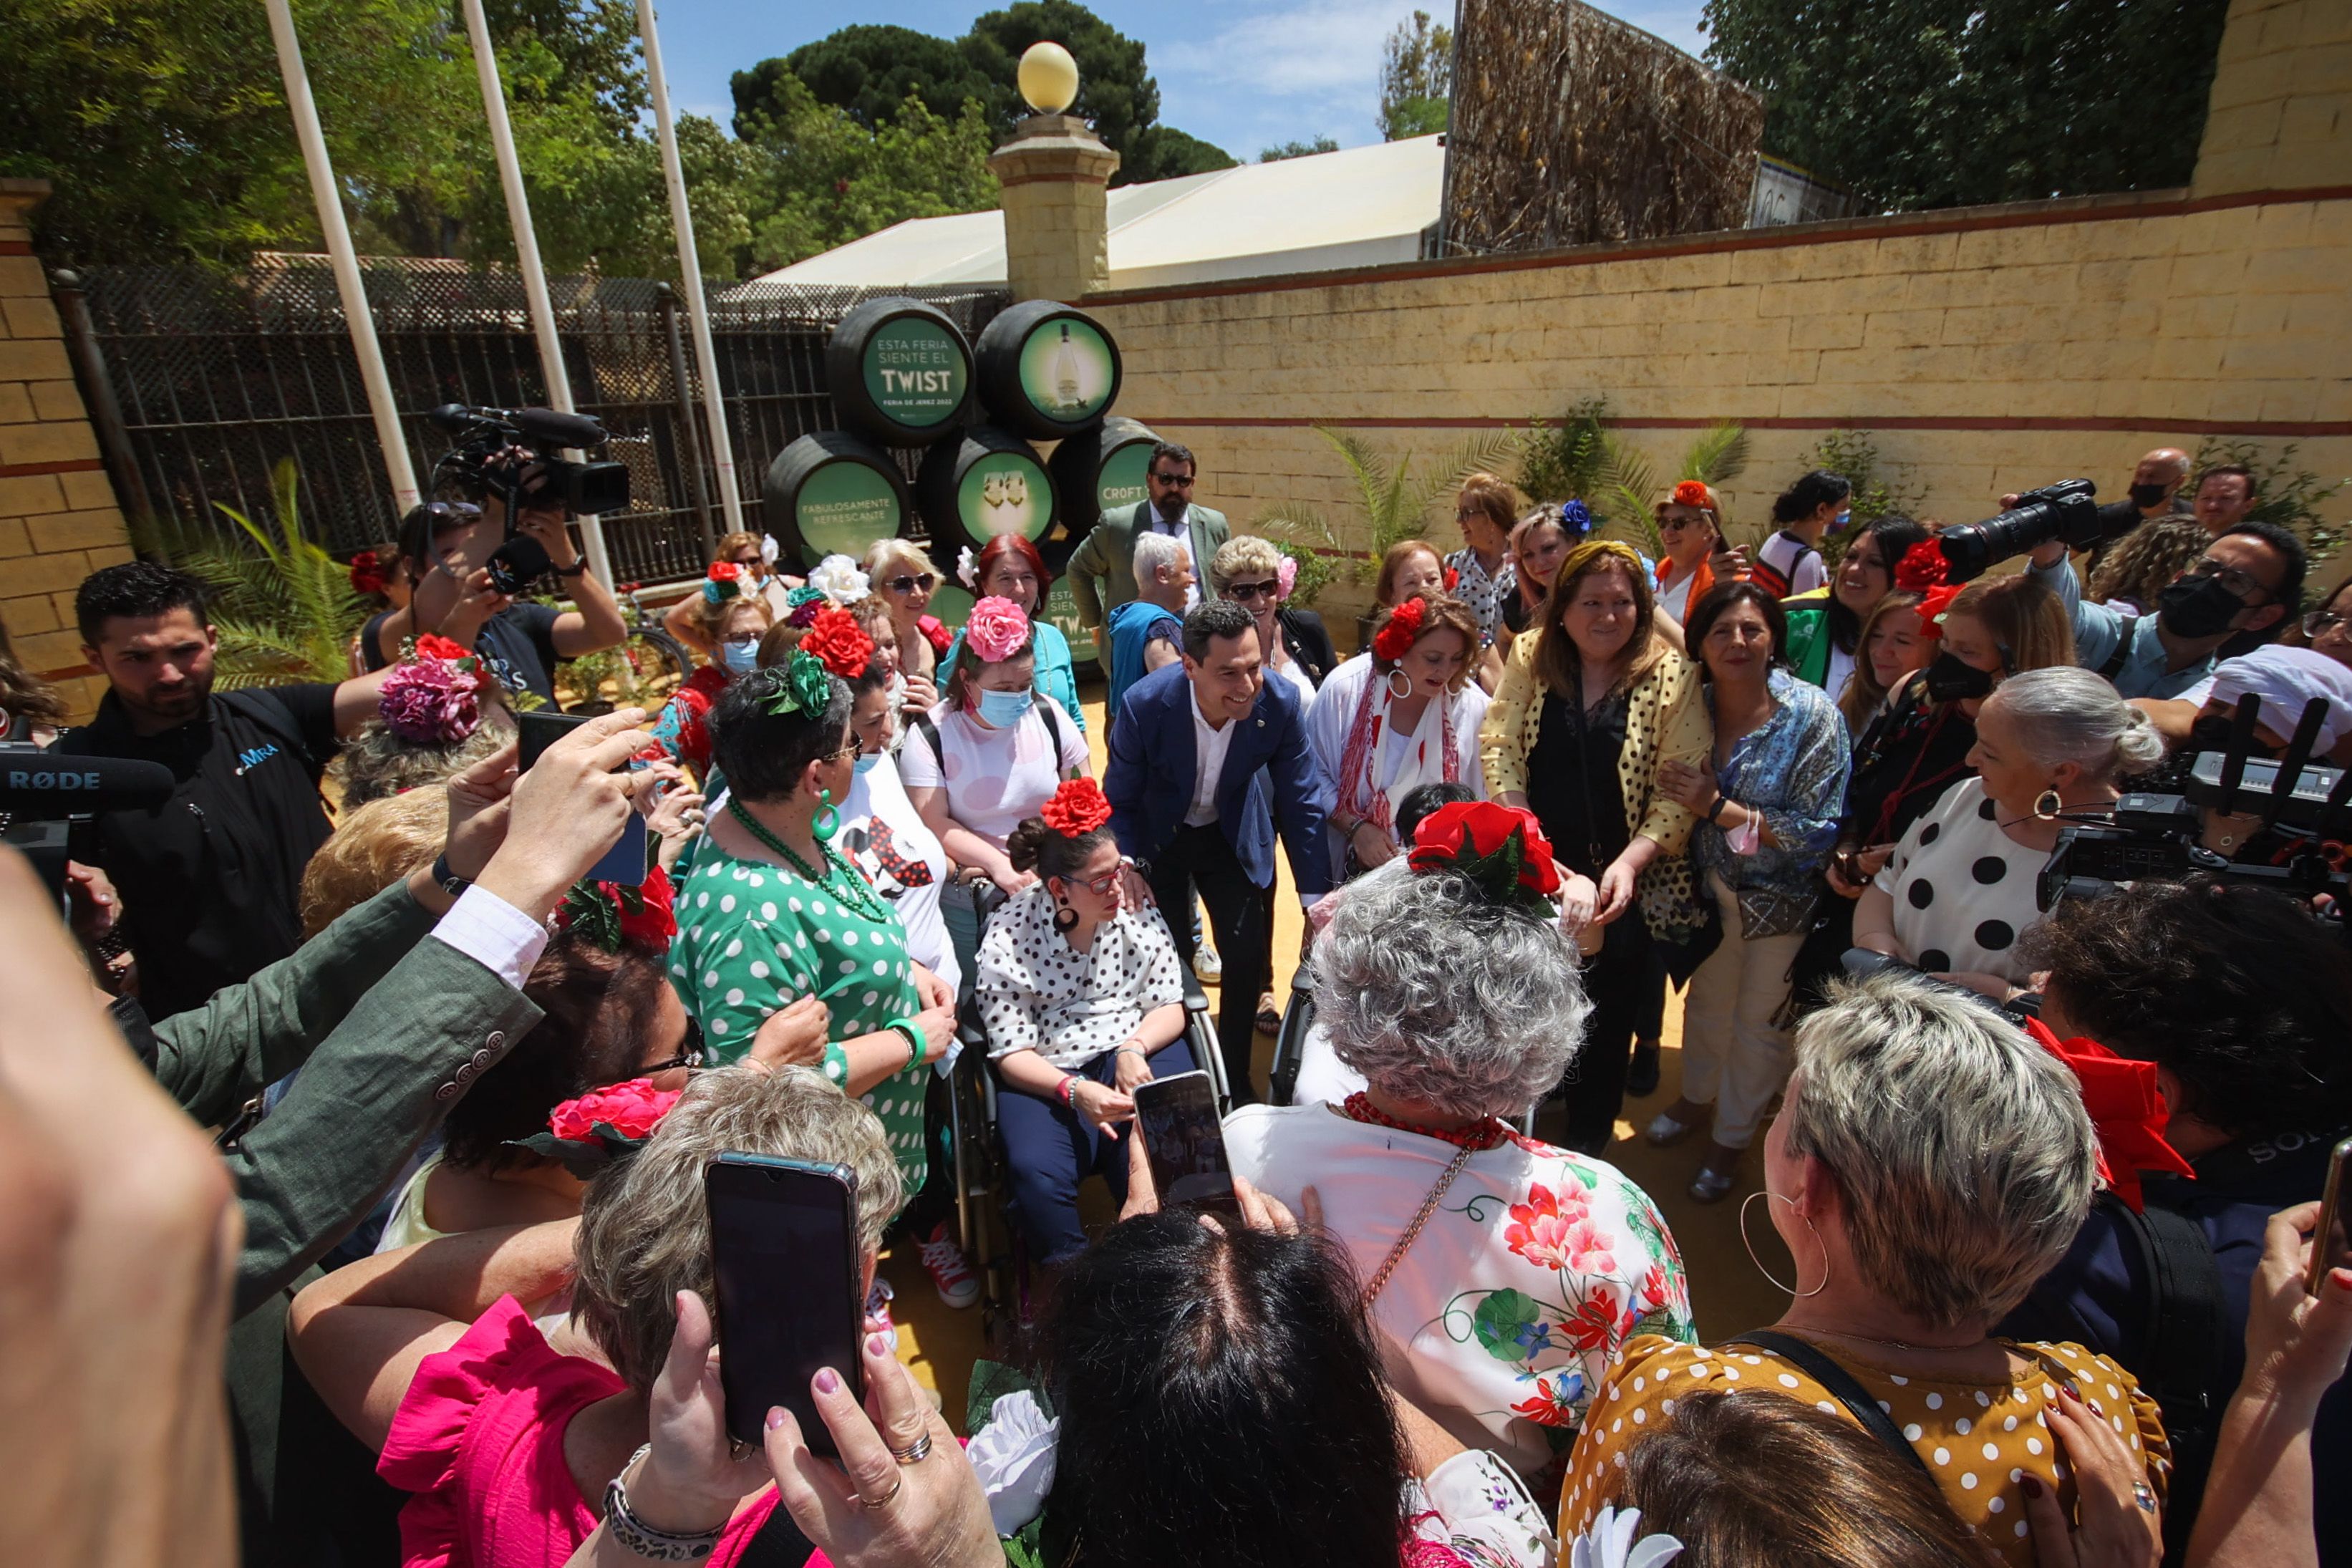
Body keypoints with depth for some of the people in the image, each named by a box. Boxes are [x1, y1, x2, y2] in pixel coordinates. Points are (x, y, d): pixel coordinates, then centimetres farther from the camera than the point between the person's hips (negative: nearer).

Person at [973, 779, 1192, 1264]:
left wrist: (1136, 1047, -16)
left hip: (1137, 1049, 2)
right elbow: (1011, 1052, -7)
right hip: (1045, 1075, -1)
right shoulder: (1008, 937, -7)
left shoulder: (1138, 913, 1)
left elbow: (1169, 1007, 5)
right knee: (1036, 1174, -29)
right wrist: (1074, 1092, -24)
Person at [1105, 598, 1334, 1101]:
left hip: (1233, 834, 2)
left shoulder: (1279, 702, -26)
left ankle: (1235, 1078, 22)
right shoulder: (1145, 704, -31)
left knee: (1248, 955, -4)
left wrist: (1318, 902, -12)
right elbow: (1119, 801, -14)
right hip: (1157, 837, -1)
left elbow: (1303, 802, -14)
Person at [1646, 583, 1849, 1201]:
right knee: (1706, 998, 23)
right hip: (1710, 885, 4)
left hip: (1779, 896, -3)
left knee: (1759, 1019, 15)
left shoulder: (1811, 715, -22)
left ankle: (1733, 1138, 38)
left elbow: (1819, 830, -24)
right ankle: (1697, 1096, 51)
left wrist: (1719, 808, -29)